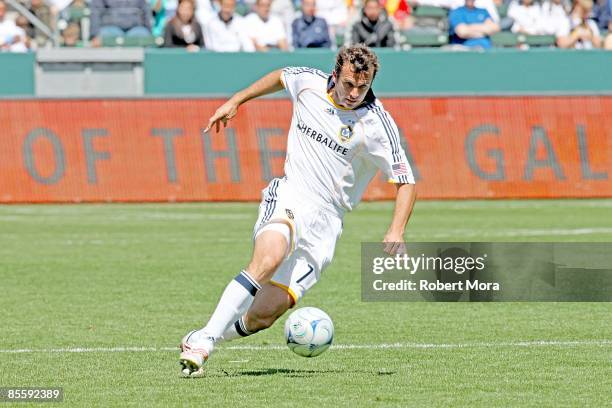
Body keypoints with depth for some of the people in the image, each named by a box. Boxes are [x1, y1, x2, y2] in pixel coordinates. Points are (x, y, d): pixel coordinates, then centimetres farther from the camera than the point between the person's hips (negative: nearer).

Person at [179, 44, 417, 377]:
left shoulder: (376, 124, -7)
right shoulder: (309, 83, 2)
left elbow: (406, 181, -5)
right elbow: (280, 76, 27)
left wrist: (396, 231, -19)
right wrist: (236, 101, 28)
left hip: (325, 219, -1)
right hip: (288, 197, 1)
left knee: (264, 314, -13)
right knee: (270, 256, -35)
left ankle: (208, 337, 14)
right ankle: (203, 340, -34)